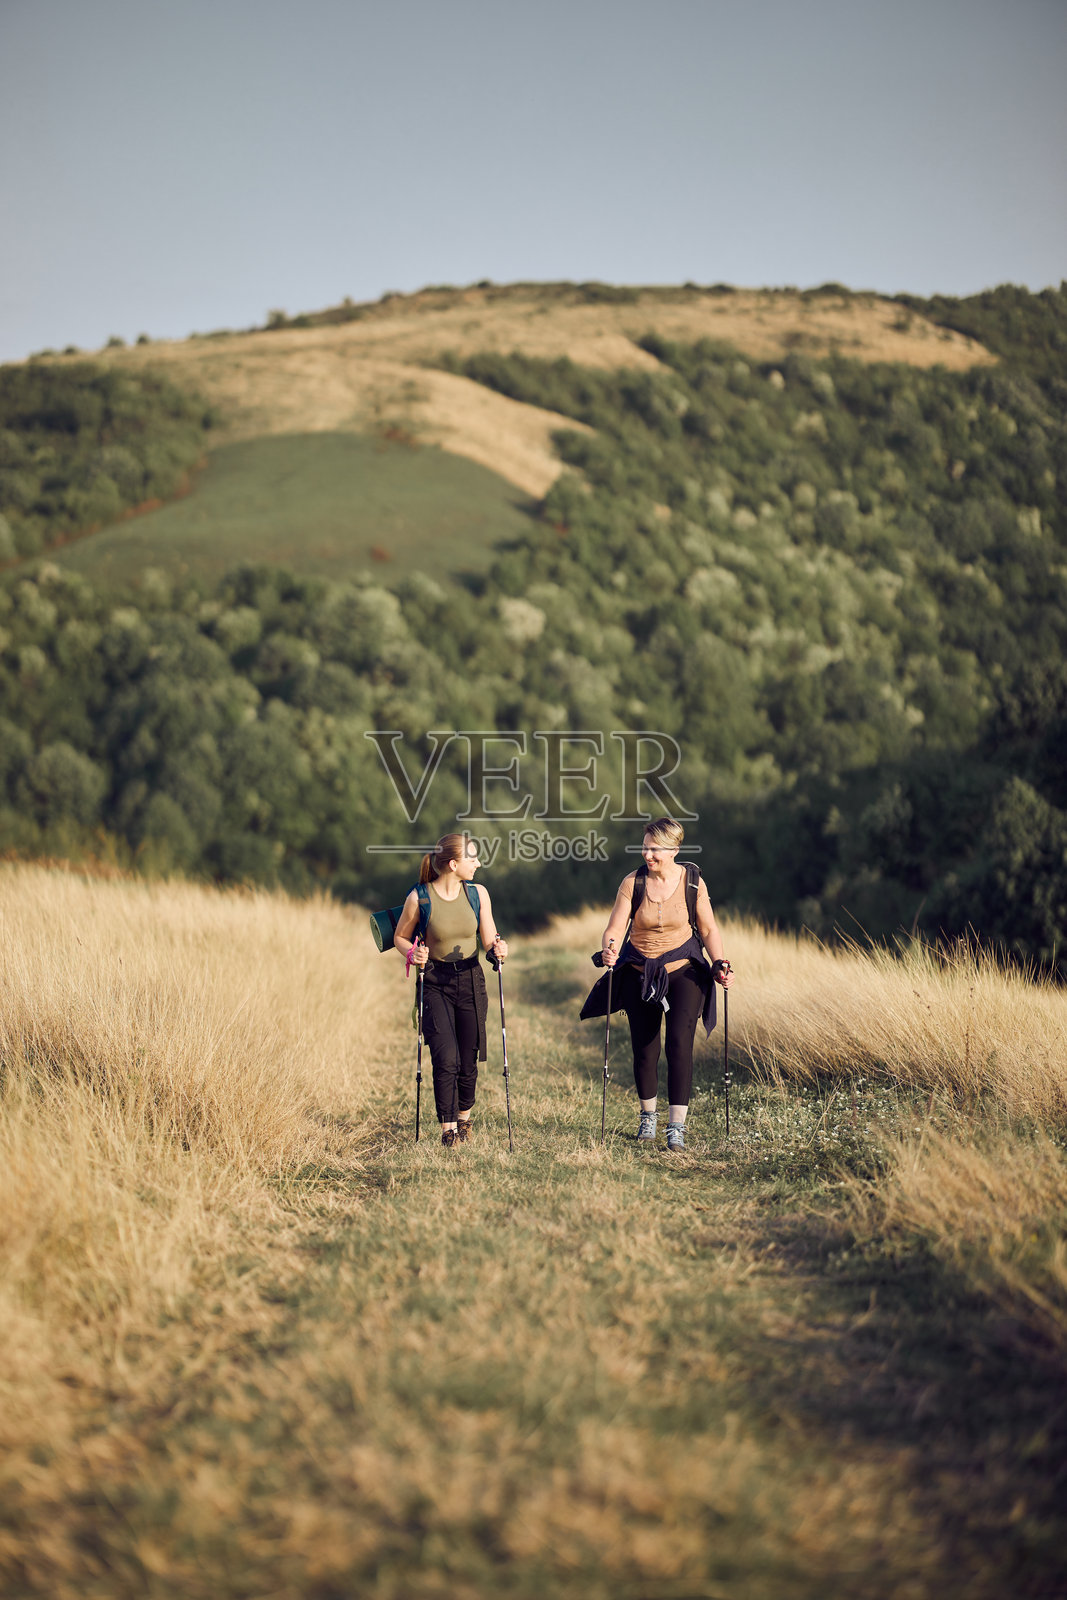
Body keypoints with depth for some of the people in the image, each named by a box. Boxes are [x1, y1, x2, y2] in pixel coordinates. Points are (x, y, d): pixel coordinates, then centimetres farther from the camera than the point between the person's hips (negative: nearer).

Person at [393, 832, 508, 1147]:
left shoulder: (478, 893, -1)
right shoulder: (419, 898, -11)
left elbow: (489, 938, 4)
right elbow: (400, 937, 4)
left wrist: (498, 946, -18)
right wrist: (413, 953, -16)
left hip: (470, 981, 3)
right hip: (434, 983, -3)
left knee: (468, 1060, 6)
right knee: (446, 1059, -14)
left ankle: (464, 1117, 31)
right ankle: (448, 1129, -2)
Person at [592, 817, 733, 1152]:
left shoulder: (693, 883, -6)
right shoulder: (632, 883, -7)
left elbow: (708, 929, 4)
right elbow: (614, 929, -10)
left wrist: (719, 964, -10)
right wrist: (609, 949, -32)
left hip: (683, 972, -1)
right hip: (639, 974, 1)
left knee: (679, 1043, -15)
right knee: (644, 1050, 6)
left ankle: (676, 1127, -14)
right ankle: (648, 1116, 30)